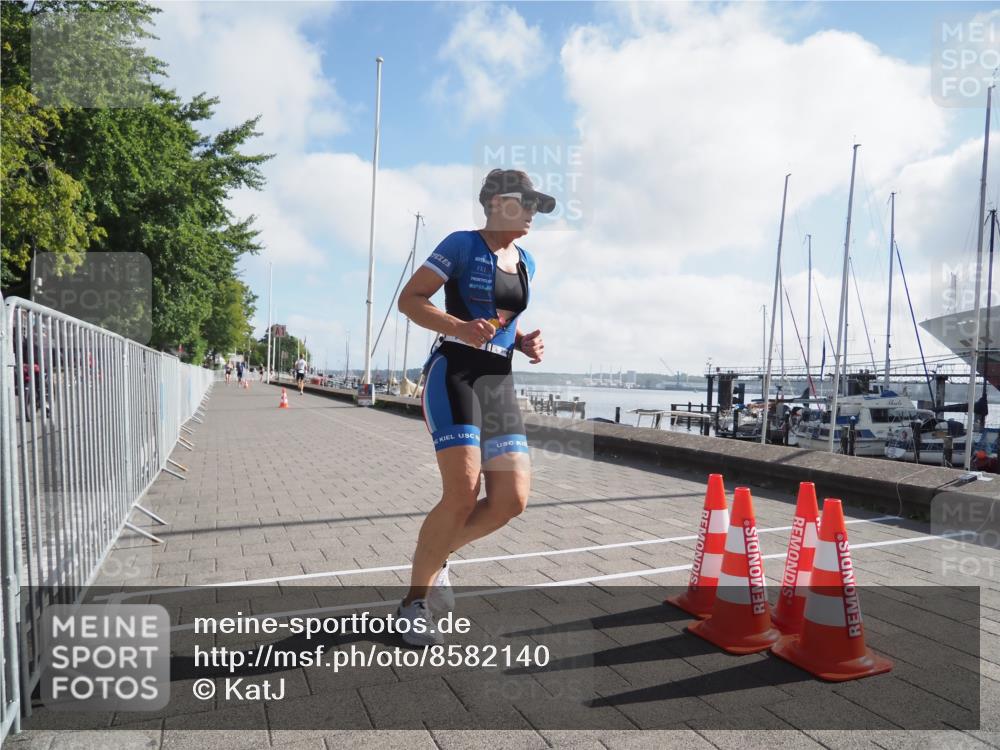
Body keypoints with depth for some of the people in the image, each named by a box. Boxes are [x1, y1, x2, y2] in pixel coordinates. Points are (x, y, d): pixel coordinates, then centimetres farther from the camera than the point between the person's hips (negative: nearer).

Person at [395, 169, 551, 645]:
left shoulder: (525, 262, 18)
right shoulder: (462, 245, -3)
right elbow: (408, 300, -6)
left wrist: (525, 343, 7)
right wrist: (458, 328, -22)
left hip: (499, 383, 7)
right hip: (454, 375, -7)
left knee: (512, 500, -3)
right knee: (463, 494, -18)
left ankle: (434, 557, 21)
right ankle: (413, 604, 2)